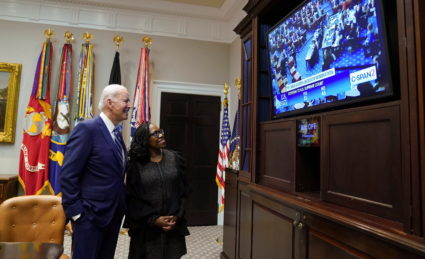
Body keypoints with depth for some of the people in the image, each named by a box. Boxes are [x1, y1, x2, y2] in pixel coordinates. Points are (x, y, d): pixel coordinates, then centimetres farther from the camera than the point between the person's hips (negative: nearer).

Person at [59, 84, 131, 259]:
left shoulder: (116, 133, 10)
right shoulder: (87, 128, -15)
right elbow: (67, 175, -17)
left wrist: (120, 207, 11)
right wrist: (76, 213, -16)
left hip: (114, 214, 8)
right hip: (91, 215, -8)